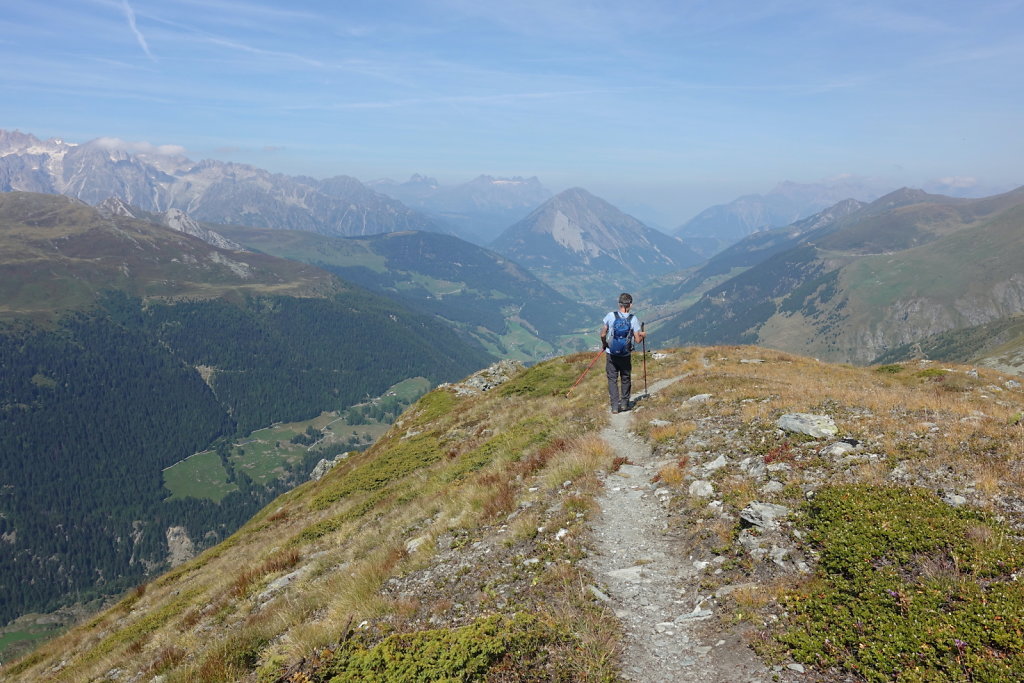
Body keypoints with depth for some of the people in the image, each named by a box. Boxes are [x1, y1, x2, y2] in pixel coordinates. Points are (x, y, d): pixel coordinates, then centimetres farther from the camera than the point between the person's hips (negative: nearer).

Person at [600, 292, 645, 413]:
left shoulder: (610, 316, -10)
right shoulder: (633, 319, -9)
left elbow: (603, 334, -5)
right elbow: (638, 339, -8)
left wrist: (604, 344, 14)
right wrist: (643, 335, 14)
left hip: (611, 354, -1)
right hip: (626, 355, 1)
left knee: (612, 379, 8)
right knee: (625, 379, 19)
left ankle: (615, 405, 4)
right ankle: (625, 403, 28)